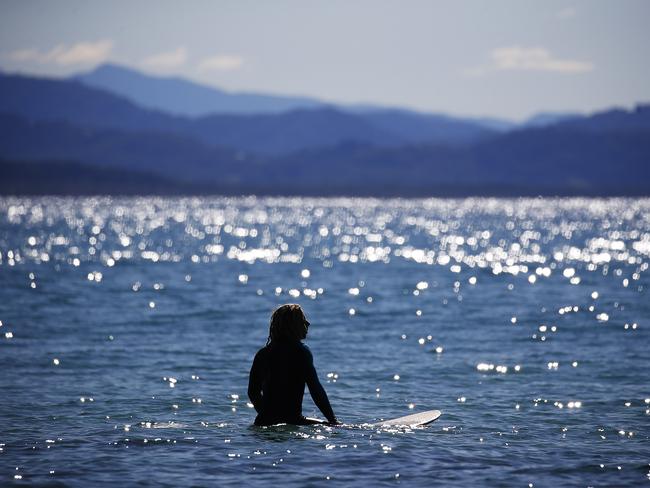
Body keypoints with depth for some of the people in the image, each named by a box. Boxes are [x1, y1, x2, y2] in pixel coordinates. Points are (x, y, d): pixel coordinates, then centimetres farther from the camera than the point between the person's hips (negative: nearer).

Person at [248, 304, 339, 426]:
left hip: (264, 422, 6)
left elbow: (253, 392, 17)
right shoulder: (302, 353, -6)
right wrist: (333, 420, -4)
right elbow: (316, 389, -9)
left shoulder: (262, 354, 10)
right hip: (291, 421, -6)